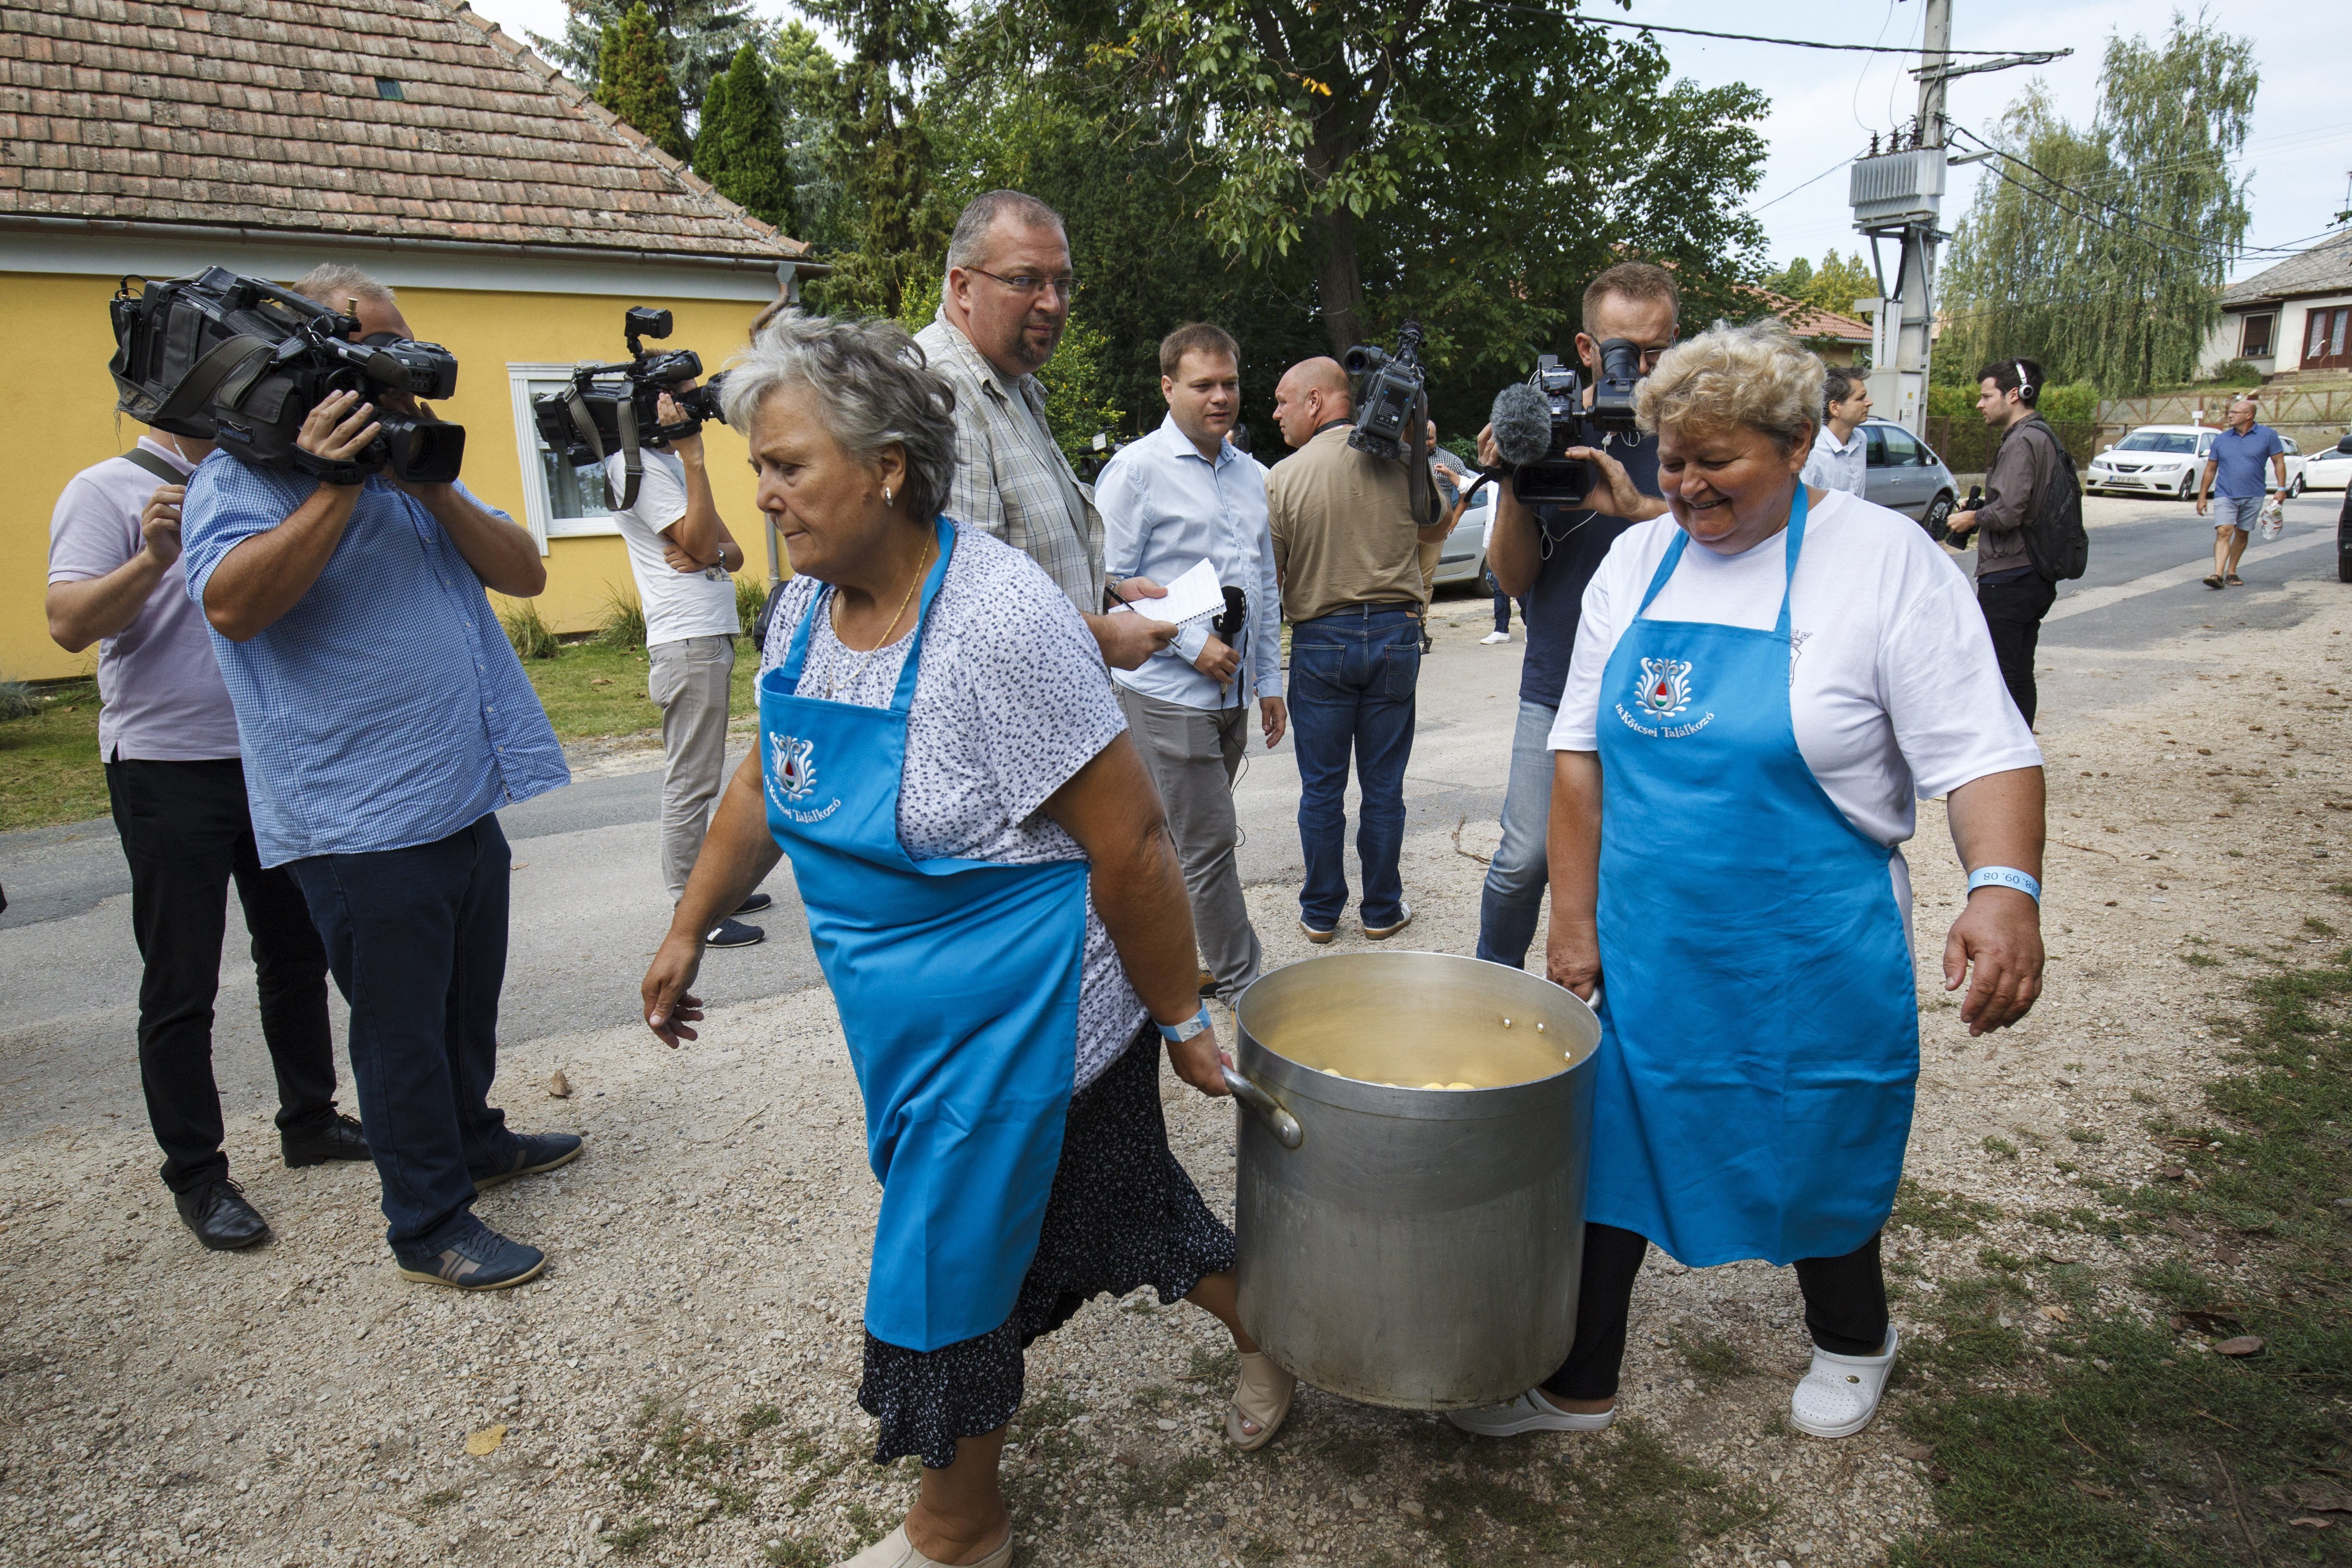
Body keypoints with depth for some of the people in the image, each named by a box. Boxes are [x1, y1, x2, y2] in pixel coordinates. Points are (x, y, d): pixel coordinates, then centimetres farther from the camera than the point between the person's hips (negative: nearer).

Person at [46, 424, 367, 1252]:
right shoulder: (106, 491, -5)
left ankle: (309, 1121, 29)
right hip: (169, 770, -6)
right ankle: (196, 1176, 12)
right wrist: (153, 559, -29)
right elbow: (69, 624, -16)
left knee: (296, 952, 14)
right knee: (180, 984, 2)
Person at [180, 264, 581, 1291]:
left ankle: (472, 1140, 41)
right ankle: (428, 1225, 15)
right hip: (363, 825, -7)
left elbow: (523, 574, 6)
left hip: (466, 801, 8)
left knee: (468, 1002, 22)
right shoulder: (242, 476, -7)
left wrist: (436, 490, -8)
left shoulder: (412, 465, 16)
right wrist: (337, 489, -25)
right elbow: (233, 606, -25)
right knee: (402, 1024, 2)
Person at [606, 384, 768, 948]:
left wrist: (712, 553, -9)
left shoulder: (667, 460, 21)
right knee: (690, 781, -7)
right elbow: (701, 544, -18)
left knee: (700, 778, 15)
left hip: (711, 635, 10)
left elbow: (731, 554, 14)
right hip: (687, 641, -10)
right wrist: (693, 456, -18)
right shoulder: (636, 464, -9)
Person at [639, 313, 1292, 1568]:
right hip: (908, 1007, 8)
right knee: (1104, 1196, 22)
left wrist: (1180, 1021, -15)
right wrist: (689, 929, 18)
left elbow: (1128, 839, -22)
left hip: (1018, 1013, -7)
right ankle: (1265, 1333, 49)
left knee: (947, 1254, 6)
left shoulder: (997, 618, -26)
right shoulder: (808, 604, 0)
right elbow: (769, 776, 14)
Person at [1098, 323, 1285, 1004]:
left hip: (1232, 693, 7)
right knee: (1208, 846, -4)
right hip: (1168, 696, -7)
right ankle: (1242, 981, 9)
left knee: (1186, 844, 14)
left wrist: (1269, 679, 18)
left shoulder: (1250, 475, 15)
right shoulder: (1137, 470, -7)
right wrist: (1192, 642, -15)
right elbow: (1112, 583, -11)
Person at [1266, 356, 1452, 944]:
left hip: (1320, 639, -2)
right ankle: (1382, 911, 21)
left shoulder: (1283, 477, -9)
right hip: (1395, 631, 2)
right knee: (1384, 784, 11)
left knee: (1321, 788, 9)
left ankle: (1321, 913, 19)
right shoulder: (1405, 459, 0)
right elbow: (1436, 529, 17)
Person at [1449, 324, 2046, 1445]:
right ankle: (1577, 1383, 31)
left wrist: (2005, 885, -33)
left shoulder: (1887, 562, -10)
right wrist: (1574, 920, 2)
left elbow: (1982, 752, -15)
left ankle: (1851, 1343, 47)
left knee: (1816, 1159, 15)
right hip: (1641, 943, 4)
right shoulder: (1637, 562, 3)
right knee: (1602, 1140, 10)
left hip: (1807, 957, -4)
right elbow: (1580, 747, 5)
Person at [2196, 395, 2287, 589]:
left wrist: (2281, 489, -4)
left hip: (2253, 496, 0)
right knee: (2224, 533, -14)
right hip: (2225, 495, 0)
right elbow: (2210, 469, 10)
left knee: (2242, 535, 8)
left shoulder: (2267, 435, 1)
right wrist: (2202, 496, 7)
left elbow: (2279, 462, 4)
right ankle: (2218, 575, -23)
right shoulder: (2221, 439, 6)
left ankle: (2231, 572, 18)